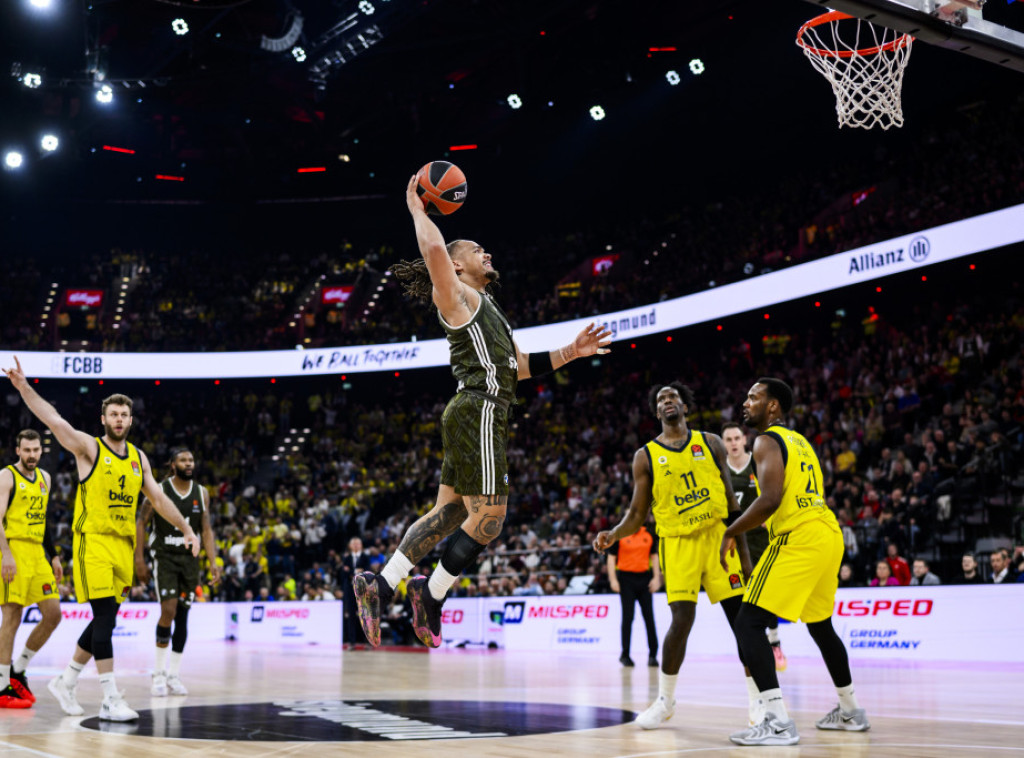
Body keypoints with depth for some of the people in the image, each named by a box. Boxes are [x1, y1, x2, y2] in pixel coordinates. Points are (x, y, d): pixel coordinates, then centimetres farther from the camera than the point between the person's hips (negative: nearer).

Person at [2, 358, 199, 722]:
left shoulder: (138, 457, 13)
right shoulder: (89, 448, -4)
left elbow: (159, 498, 19)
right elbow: (53, 419, -18)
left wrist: (187, 529, 17)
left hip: (123, 545, 6)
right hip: (93, 541, -6)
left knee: (104, 621, 10)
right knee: (105, 618, -12)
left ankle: (65, 681, 27)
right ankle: (111, 700, -10)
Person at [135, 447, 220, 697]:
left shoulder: (201, 493, 5)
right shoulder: (158, 491, -6)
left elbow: (206, 530, 7)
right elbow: (141, 523, -2)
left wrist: (213, 562, -3)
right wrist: (139, 559, -8)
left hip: (189, 559, 4)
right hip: (164, 556, -4)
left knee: (182, 616, 5)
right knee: (169, 610, -17)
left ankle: (174, 676, 14)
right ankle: (159, 674, -5)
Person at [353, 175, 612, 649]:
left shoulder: (484, 309, 27)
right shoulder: (455, 296, -2)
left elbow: (518, 367, 30)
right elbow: (434, 249, -22)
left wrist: (569, 352, 22)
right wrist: (417, 209, -6)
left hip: (476, 419, 10)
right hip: (478, 413, -10)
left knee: (449, 513, 8)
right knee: (488, 517, -7)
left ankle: (380, 586, 7)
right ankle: (432, 594, 2)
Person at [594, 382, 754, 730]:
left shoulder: (710, 443, 7)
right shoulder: (646, 456, 4)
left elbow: (731, 501, 8)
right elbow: (637, 513, 5)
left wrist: (743, 553, 5)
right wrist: (614, 534, -15)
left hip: (717, 535, 1)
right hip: (677, 542, -1)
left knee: (741, 616, -3)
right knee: (682, 618, -11)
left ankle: (757, 699, 9)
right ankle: (665, 699, 7)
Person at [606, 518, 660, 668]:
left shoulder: (648, 534, 8)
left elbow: (654, 556, 13)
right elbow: (611, 557, 0)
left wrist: (656, 577, 4)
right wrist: (613, 579, -8)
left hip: (644, 578, 3)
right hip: (626, 578, -3)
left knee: (649, 617, -1)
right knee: (627, 617, -2)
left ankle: (652, 654, 5)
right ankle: (625, 655, 7)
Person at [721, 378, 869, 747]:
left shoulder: (767, 441, -5)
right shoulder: (800, 441, 23)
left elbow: (771, 499, -19)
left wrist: (731, 533, -8)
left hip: (798, 538, -10)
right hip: (829, 534, 10)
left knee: (749, 623, -9)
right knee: (820, 625, 26)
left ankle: (778, 722, -17)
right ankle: (850, 711, 37)